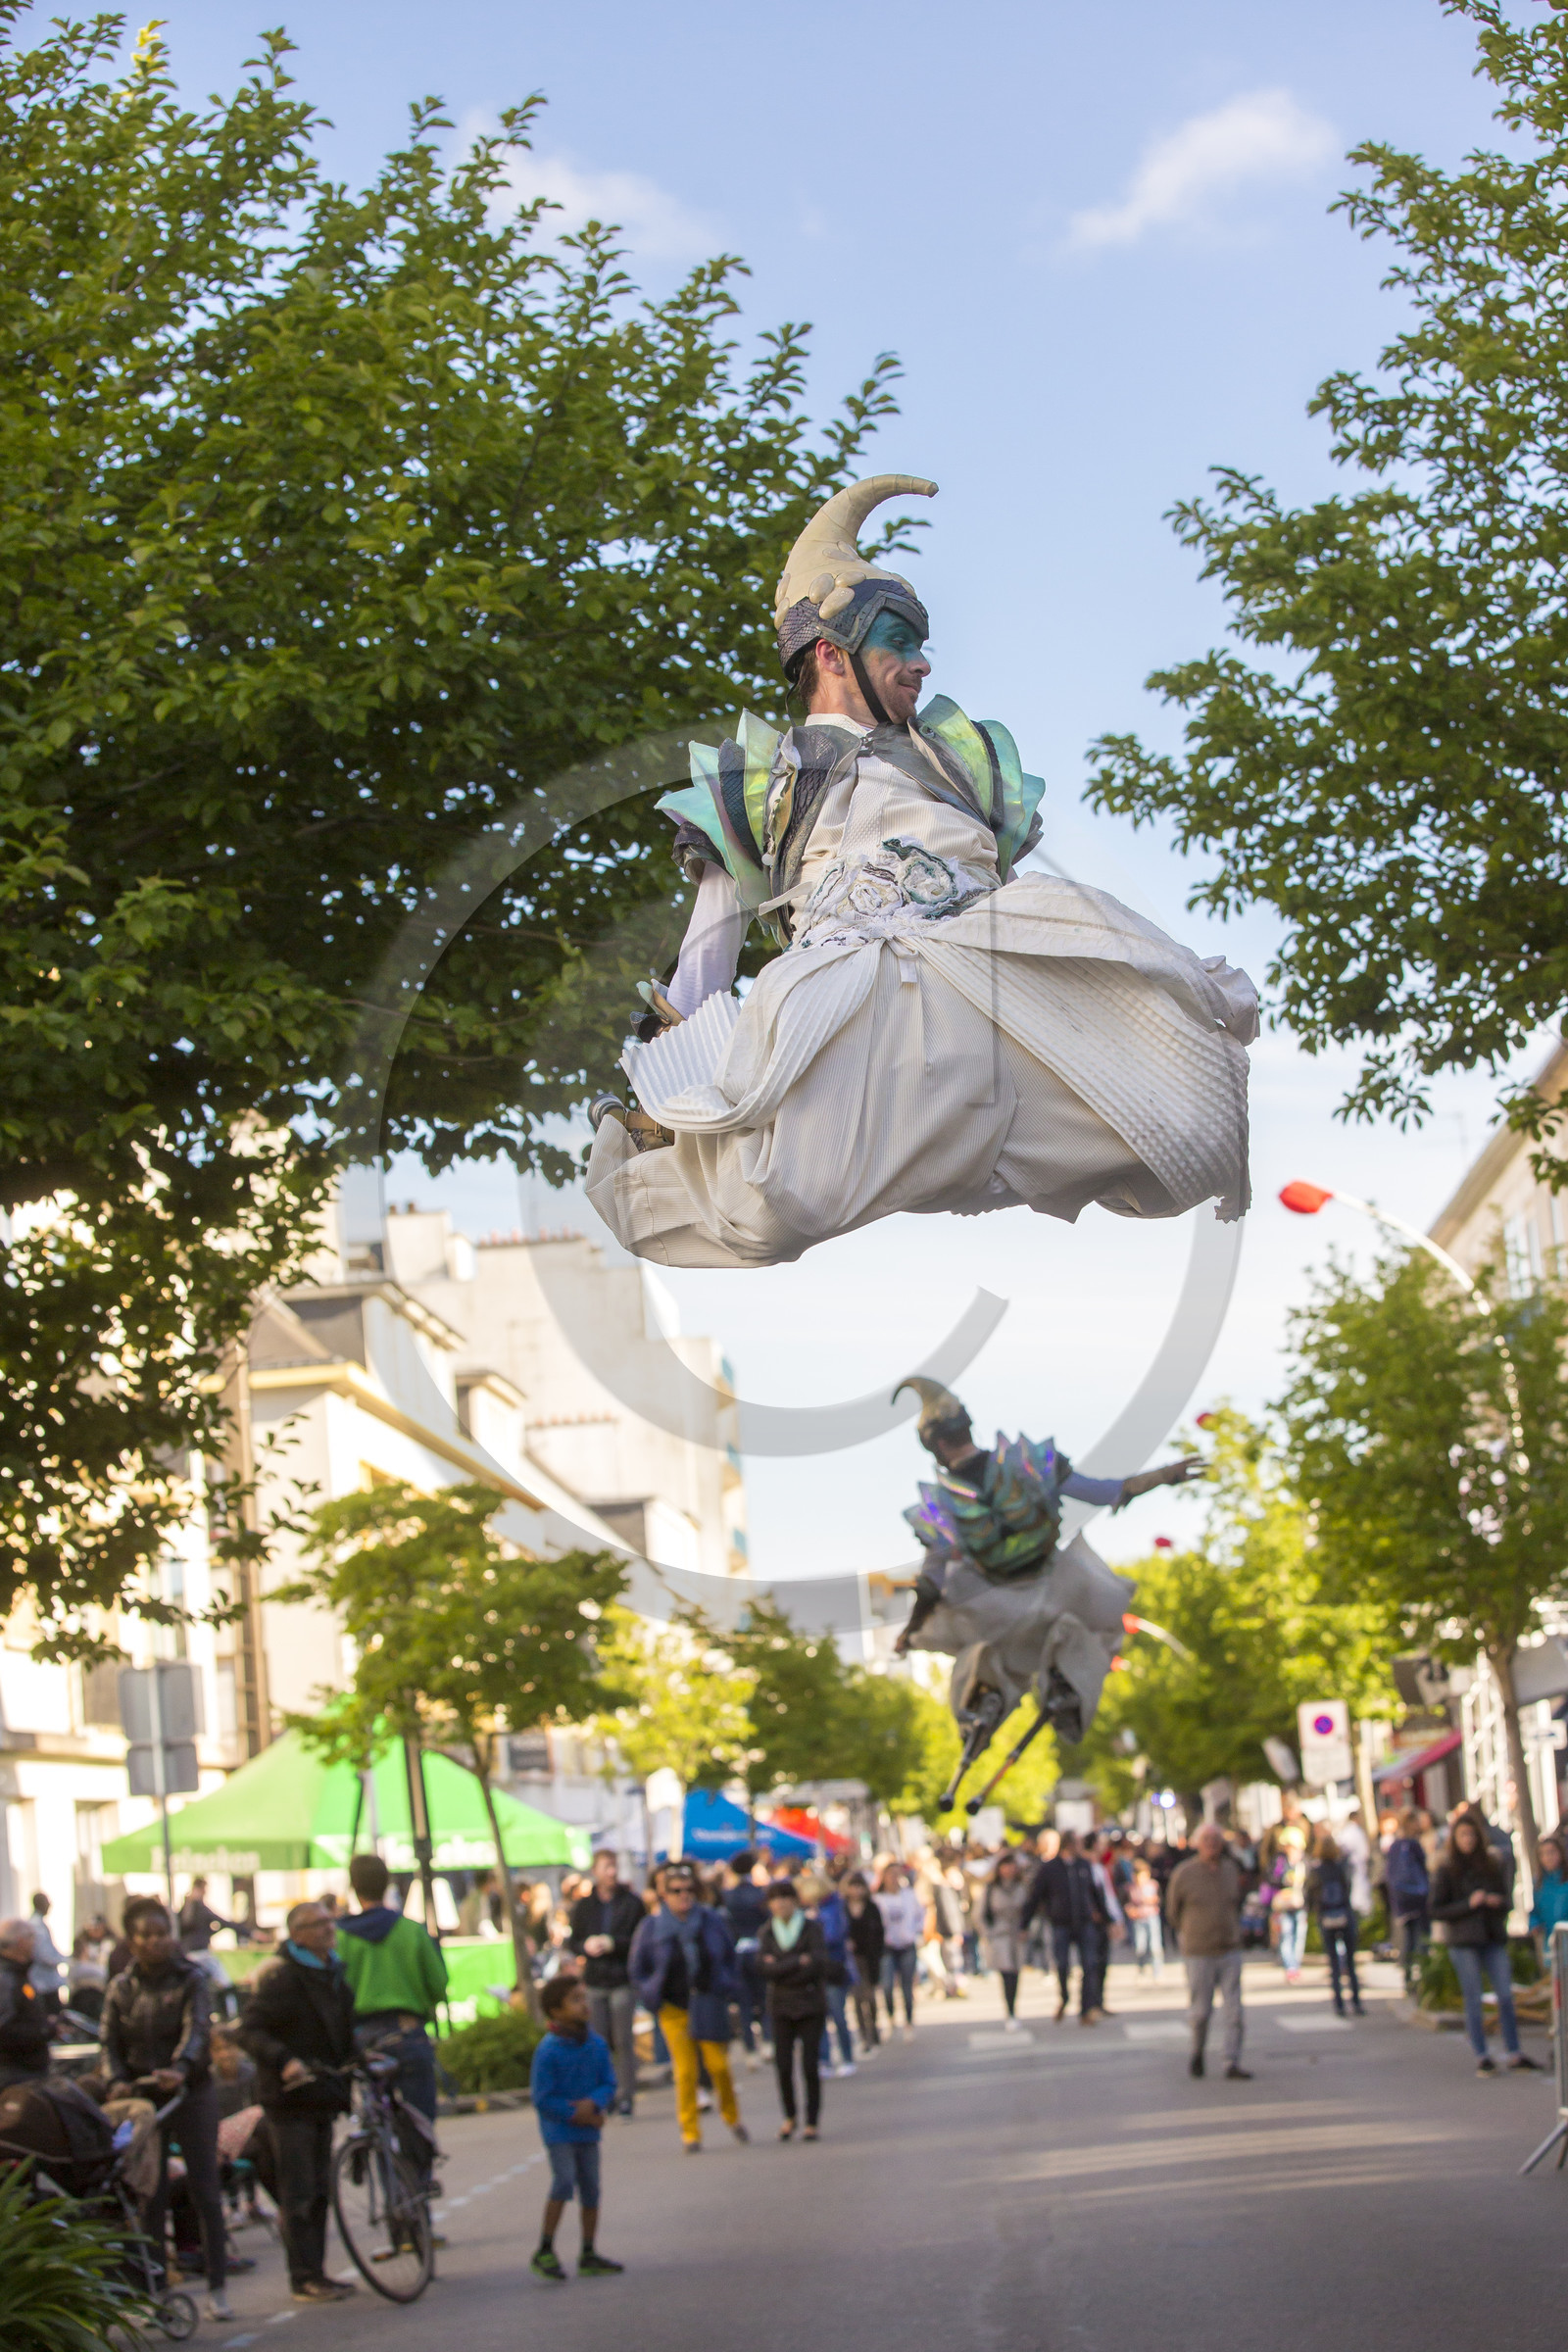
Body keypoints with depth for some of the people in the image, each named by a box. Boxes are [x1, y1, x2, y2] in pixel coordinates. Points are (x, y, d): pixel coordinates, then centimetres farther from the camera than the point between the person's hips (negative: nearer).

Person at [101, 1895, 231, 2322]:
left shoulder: (189, 1979, -2)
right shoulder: (121, 1987, 7)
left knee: (205, 2191, -2)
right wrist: (117, 2079, -15)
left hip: (191, 2091, -2)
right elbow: (111, 2042, 5)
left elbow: (197, 2029, -17)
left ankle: (217, 2287, 4)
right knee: (150, 2197, 2)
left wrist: (180, 2068, -36)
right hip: (142, 2096, 2)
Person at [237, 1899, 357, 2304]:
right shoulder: (281, 1977, -12)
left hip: (323, 2094, 8)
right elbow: (251, 2030, -17)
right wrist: (284, 2060, -30)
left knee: (319, 2190, 12)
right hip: (291, 2095, -8)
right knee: (298, 2192, -6)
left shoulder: (333, 1973, 13)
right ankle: (304, 2279, -3)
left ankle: (316, 2271, 19)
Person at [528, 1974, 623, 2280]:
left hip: (588, 2131, 6)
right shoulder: (548, 2051, -15)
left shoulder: (597, 2044, 2)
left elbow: (610, 2084, 4)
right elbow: (543, 2099, -13)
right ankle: (545, 2252, -10)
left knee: (590, 2188, 8)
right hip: (558, 2129, -6)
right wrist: (577, 2115, -14)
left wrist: (593, 2102, -17)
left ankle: (588, 2255, 18)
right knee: (564, 2181, -19)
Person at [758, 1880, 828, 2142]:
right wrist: (799, 1962, -15)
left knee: (810, 2065, -6)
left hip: (811, 2005, -2)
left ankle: (812, 2122, 5)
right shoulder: (768, 1933, 6)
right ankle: (789, 2116, 18)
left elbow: (818, 1965, -14)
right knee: (783, 2066, -5)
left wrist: (781, 1969, -11)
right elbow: (766, 1969, -7)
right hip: (781, 2008, 2)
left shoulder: (811, 1929, -2)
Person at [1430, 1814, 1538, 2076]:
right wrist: (1468, 1904, -16)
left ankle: (1514, 2054, 1)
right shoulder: (1445, 1871, -1)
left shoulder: (1492, 1865, 11)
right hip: (1463, 1941, -3)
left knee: (1505, 1994, -3)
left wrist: (1498, 1902, -7)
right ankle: (1482, 2056, 5)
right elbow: (1436, 1911, -5)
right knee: (1473, 1999, -1)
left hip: (1493, 1938, 3)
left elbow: (1505, 1899, 17)